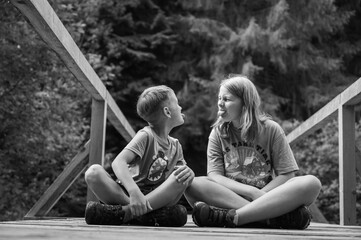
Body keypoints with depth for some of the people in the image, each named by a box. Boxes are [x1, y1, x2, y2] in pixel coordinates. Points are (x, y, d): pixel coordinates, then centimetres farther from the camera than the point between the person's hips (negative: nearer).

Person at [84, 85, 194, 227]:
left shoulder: (176, 146, 15)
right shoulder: (146, 135, -7)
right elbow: (118, 162, -21)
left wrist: (188, 172, -17)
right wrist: (134, 191, -39)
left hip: (155, 198, 4)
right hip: (127, 193, -4)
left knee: (185, 176, -21)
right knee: (94, 172, -30)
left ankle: (124, 211, -31)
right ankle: (151, 214, -37)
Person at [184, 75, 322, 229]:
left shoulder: (270, 129, 2)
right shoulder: (218, 132, 6)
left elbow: (286, 174, -2)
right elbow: (214, 176, -5)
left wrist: (259, 196, -16)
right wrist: (251, 192, -20)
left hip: (269, 196, 0)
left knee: (312, 183, -27)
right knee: (192, 184, -28)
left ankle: (230, 216, -35)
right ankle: (276, 215, -34)